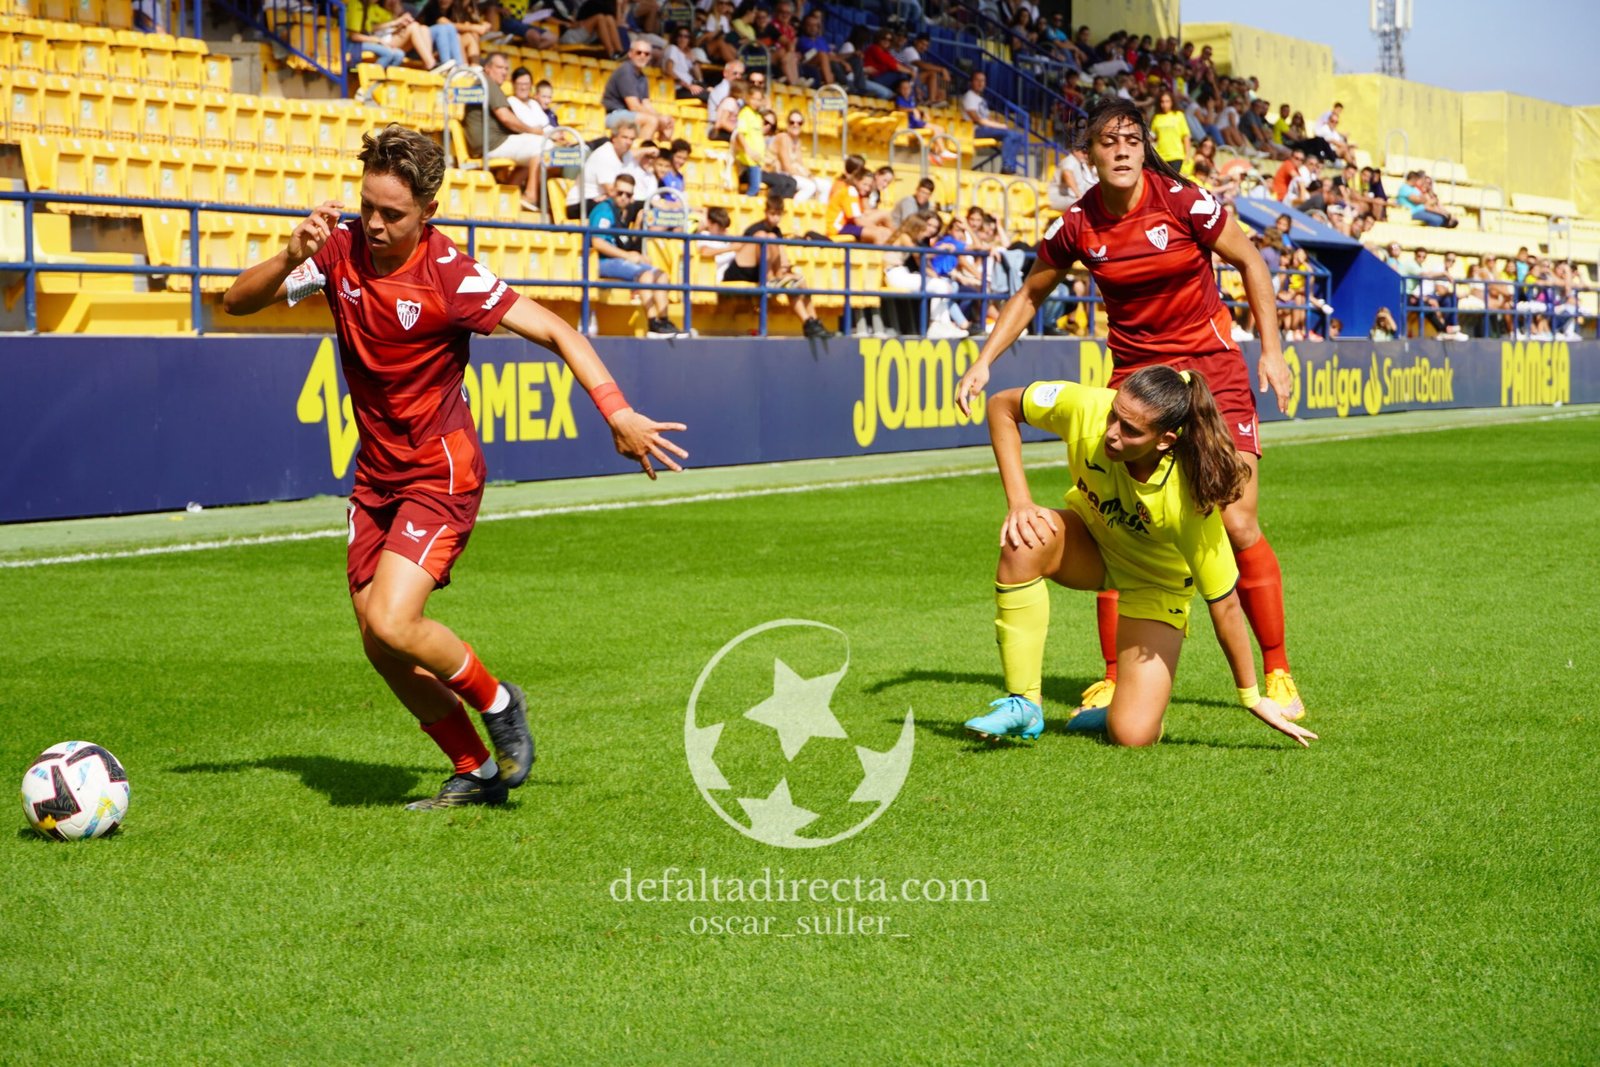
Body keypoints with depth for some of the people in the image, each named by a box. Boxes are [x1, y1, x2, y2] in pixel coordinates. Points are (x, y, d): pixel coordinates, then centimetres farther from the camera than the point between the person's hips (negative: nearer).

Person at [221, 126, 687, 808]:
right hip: (376, 473, 6)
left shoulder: (450, 275, -19)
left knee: (391, 624, -21)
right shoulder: (340, 249, -5)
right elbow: (237, 302, -3)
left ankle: (497, 703, 7)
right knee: (379, 646, 5)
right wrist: (291, 257, -23)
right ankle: (475, 771, 22)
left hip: (440, 473, -6)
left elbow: (556, 332, -16)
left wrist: (617, 412, -28)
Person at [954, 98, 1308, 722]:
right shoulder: (1077, 226, -4)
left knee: (1237, 525, -9)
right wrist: (983, 362, 4)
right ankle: (1115, 676, 6)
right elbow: (1030, 295, 12)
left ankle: (1277, 672, 4)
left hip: (1211, 367, -3)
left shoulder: (1182, 202, -13)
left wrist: (1272, 351, -5)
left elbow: (1249, 260, -1)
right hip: (1133, 371, 3)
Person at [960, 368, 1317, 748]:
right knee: (1025, 540, -35)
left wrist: (1252, 698, -16)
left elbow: (1224, 605, -27)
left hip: (1155, 584, -3)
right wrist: (1019, 501, -25)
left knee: (1133, 736, -19)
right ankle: (1023, 704, -22)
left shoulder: (1190, 502, -38)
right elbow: (1001, 406, -15)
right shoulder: (1086, 409, -32)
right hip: (1090, 538, 3)